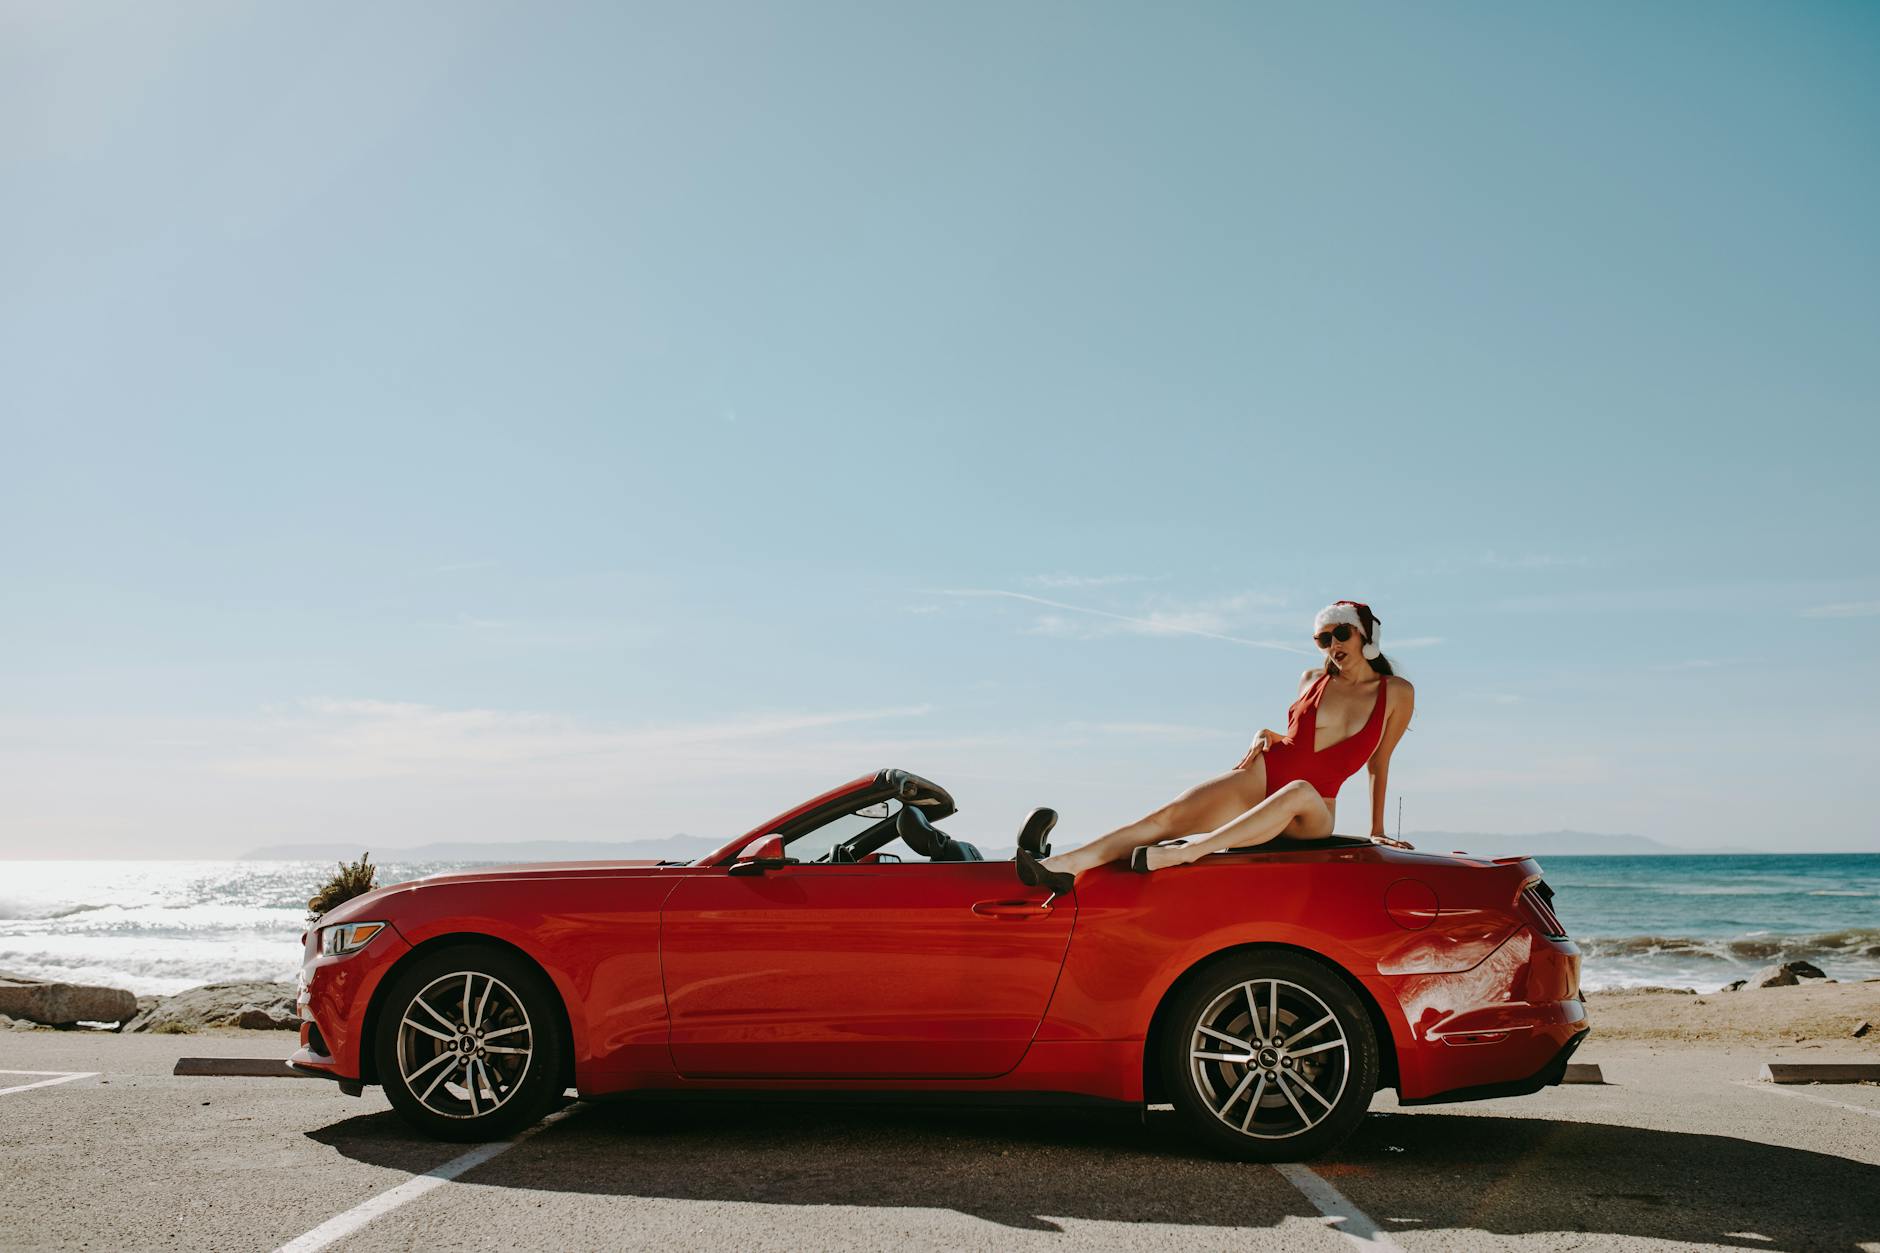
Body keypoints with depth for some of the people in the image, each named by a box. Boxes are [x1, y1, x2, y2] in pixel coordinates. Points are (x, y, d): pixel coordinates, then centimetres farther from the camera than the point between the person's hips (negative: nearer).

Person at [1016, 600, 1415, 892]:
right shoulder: (1312, 680, 12)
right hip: (1262, 777, 3)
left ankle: (1183, 855, -51)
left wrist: (1378, 830, 16)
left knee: (1299, 790, -42)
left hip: (1311, 813, -3)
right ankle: (1064, 865, -35)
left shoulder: (1397, 693, 2)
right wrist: (1266, 736, 4)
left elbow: (1379, 764, 11)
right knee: (1169, 815, -22)